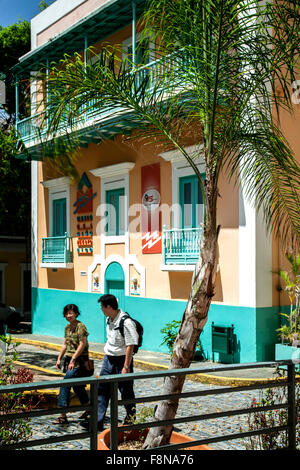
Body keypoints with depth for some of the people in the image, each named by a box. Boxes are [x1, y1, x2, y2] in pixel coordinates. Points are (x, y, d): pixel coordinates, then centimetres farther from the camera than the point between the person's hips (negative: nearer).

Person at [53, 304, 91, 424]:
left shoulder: (80, 326, -13)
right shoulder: (67, 327, 13)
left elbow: (83, 344, -18)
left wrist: (73, 359, -21)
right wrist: (59, 359, 12)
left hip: (79, 361, -8)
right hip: (69, 360, 8)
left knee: (65, 384, -15)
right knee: (77, 386, 16)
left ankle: (63, 416, -13)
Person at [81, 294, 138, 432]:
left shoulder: (126, 322, -21)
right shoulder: (109, 320, 6)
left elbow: (130, 346, -21)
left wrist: (126, 367, -22)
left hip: (122, 359, -8)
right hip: (108, 359, 8)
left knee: (126, 392, 6)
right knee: (102, 389, 5)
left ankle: (130, 420, 24)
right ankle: (98, 422, 9)